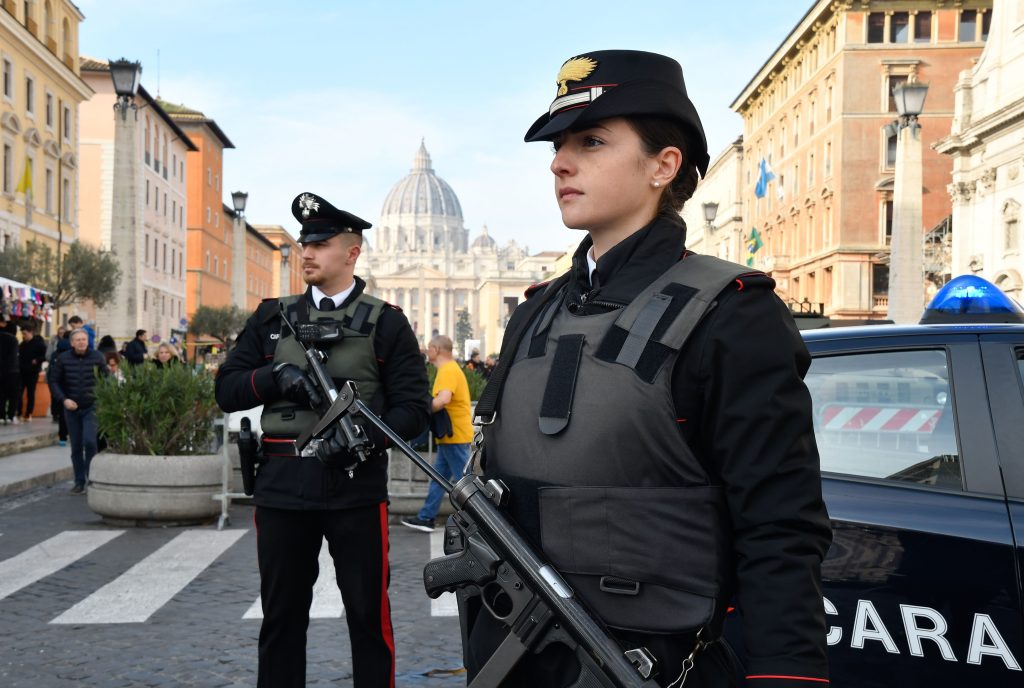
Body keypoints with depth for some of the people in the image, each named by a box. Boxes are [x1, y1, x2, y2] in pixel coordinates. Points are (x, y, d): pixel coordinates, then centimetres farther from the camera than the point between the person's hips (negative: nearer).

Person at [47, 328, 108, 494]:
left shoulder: (97, 357, -3)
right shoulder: (63, 359, -2)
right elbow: (53, 380, 3)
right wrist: (63, 399, -7)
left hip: (91, 407, -2)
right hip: (72, 408, 2)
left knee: (89, 442, -15)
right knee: (76, 446, 6)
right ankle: (79, 482, 15)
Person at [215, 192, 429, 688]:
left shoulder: (386, 323, 2)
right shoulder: (272, 319, 10)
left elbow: (412, 408, -2)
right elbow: (226, 391, 7)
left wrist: (362, 436, -19)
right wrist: (276, 376, -12)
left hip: (356, 486, -2)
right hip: (282, 485, 3)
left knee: (369, 615, 7)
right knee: (281, 615, 13)